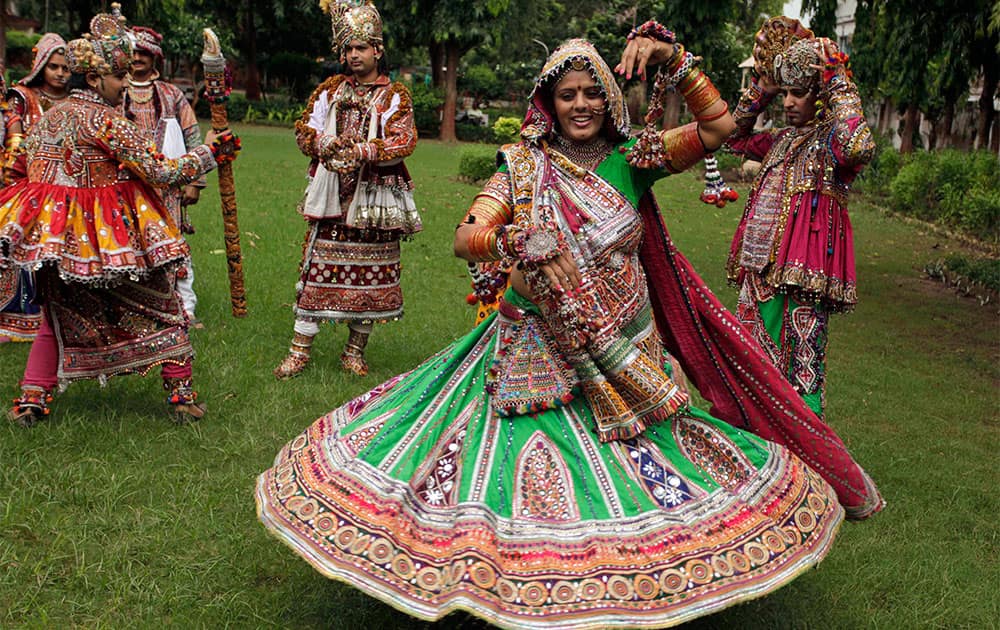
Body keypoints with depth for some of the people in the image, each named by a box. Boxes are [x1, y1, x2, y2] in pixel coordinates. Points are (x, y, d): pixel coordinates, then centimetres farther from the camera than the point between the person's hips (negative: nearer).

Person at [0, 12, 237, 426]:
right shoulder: (106, 121, -15)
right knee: (163, 310, 8)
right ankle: (182, 396, 11)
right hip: (108, 235, -7)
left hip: (57, 235, 7)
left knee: (59, 318, 22)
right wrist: (208, 151, -5)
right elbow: (162, 171, -16)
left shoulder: (50, 116, 8)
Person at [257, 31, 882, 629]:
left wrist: (671, 59, -13)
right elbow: (466, 236, -12)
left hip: (627, 348, 1)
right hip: (538, 349, -1)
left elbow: (720, 126, -6)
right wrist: (519, 241, -32)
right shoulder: (522, 165, -1)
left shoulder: (630, 158, 1)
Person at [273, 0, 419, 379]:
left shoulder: (395, 96, 3)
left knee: (369, 270, 3)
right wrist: (326, 144, -12)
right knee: (318, 266, 0)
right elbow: (305, 129, 9)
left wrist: (360, 151, -19)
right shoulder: (330, 89, 12)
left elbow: (403, 142, -9)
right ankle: (300, 348, 7)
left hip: (375, 196, -2)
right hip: (331, 194, 2)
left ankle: (355, 350, 16)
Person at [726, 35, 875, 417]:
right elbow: (736, 138, 30)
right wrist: (761, 90, 16)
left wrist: (838, 82, -20)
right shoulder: (784, 141, 15)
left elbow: (859, 147, -31)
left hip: (803, 272, -8)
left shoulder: (832, 139, -7)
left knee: (801, 369, -2)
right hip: (761, 267, 8)